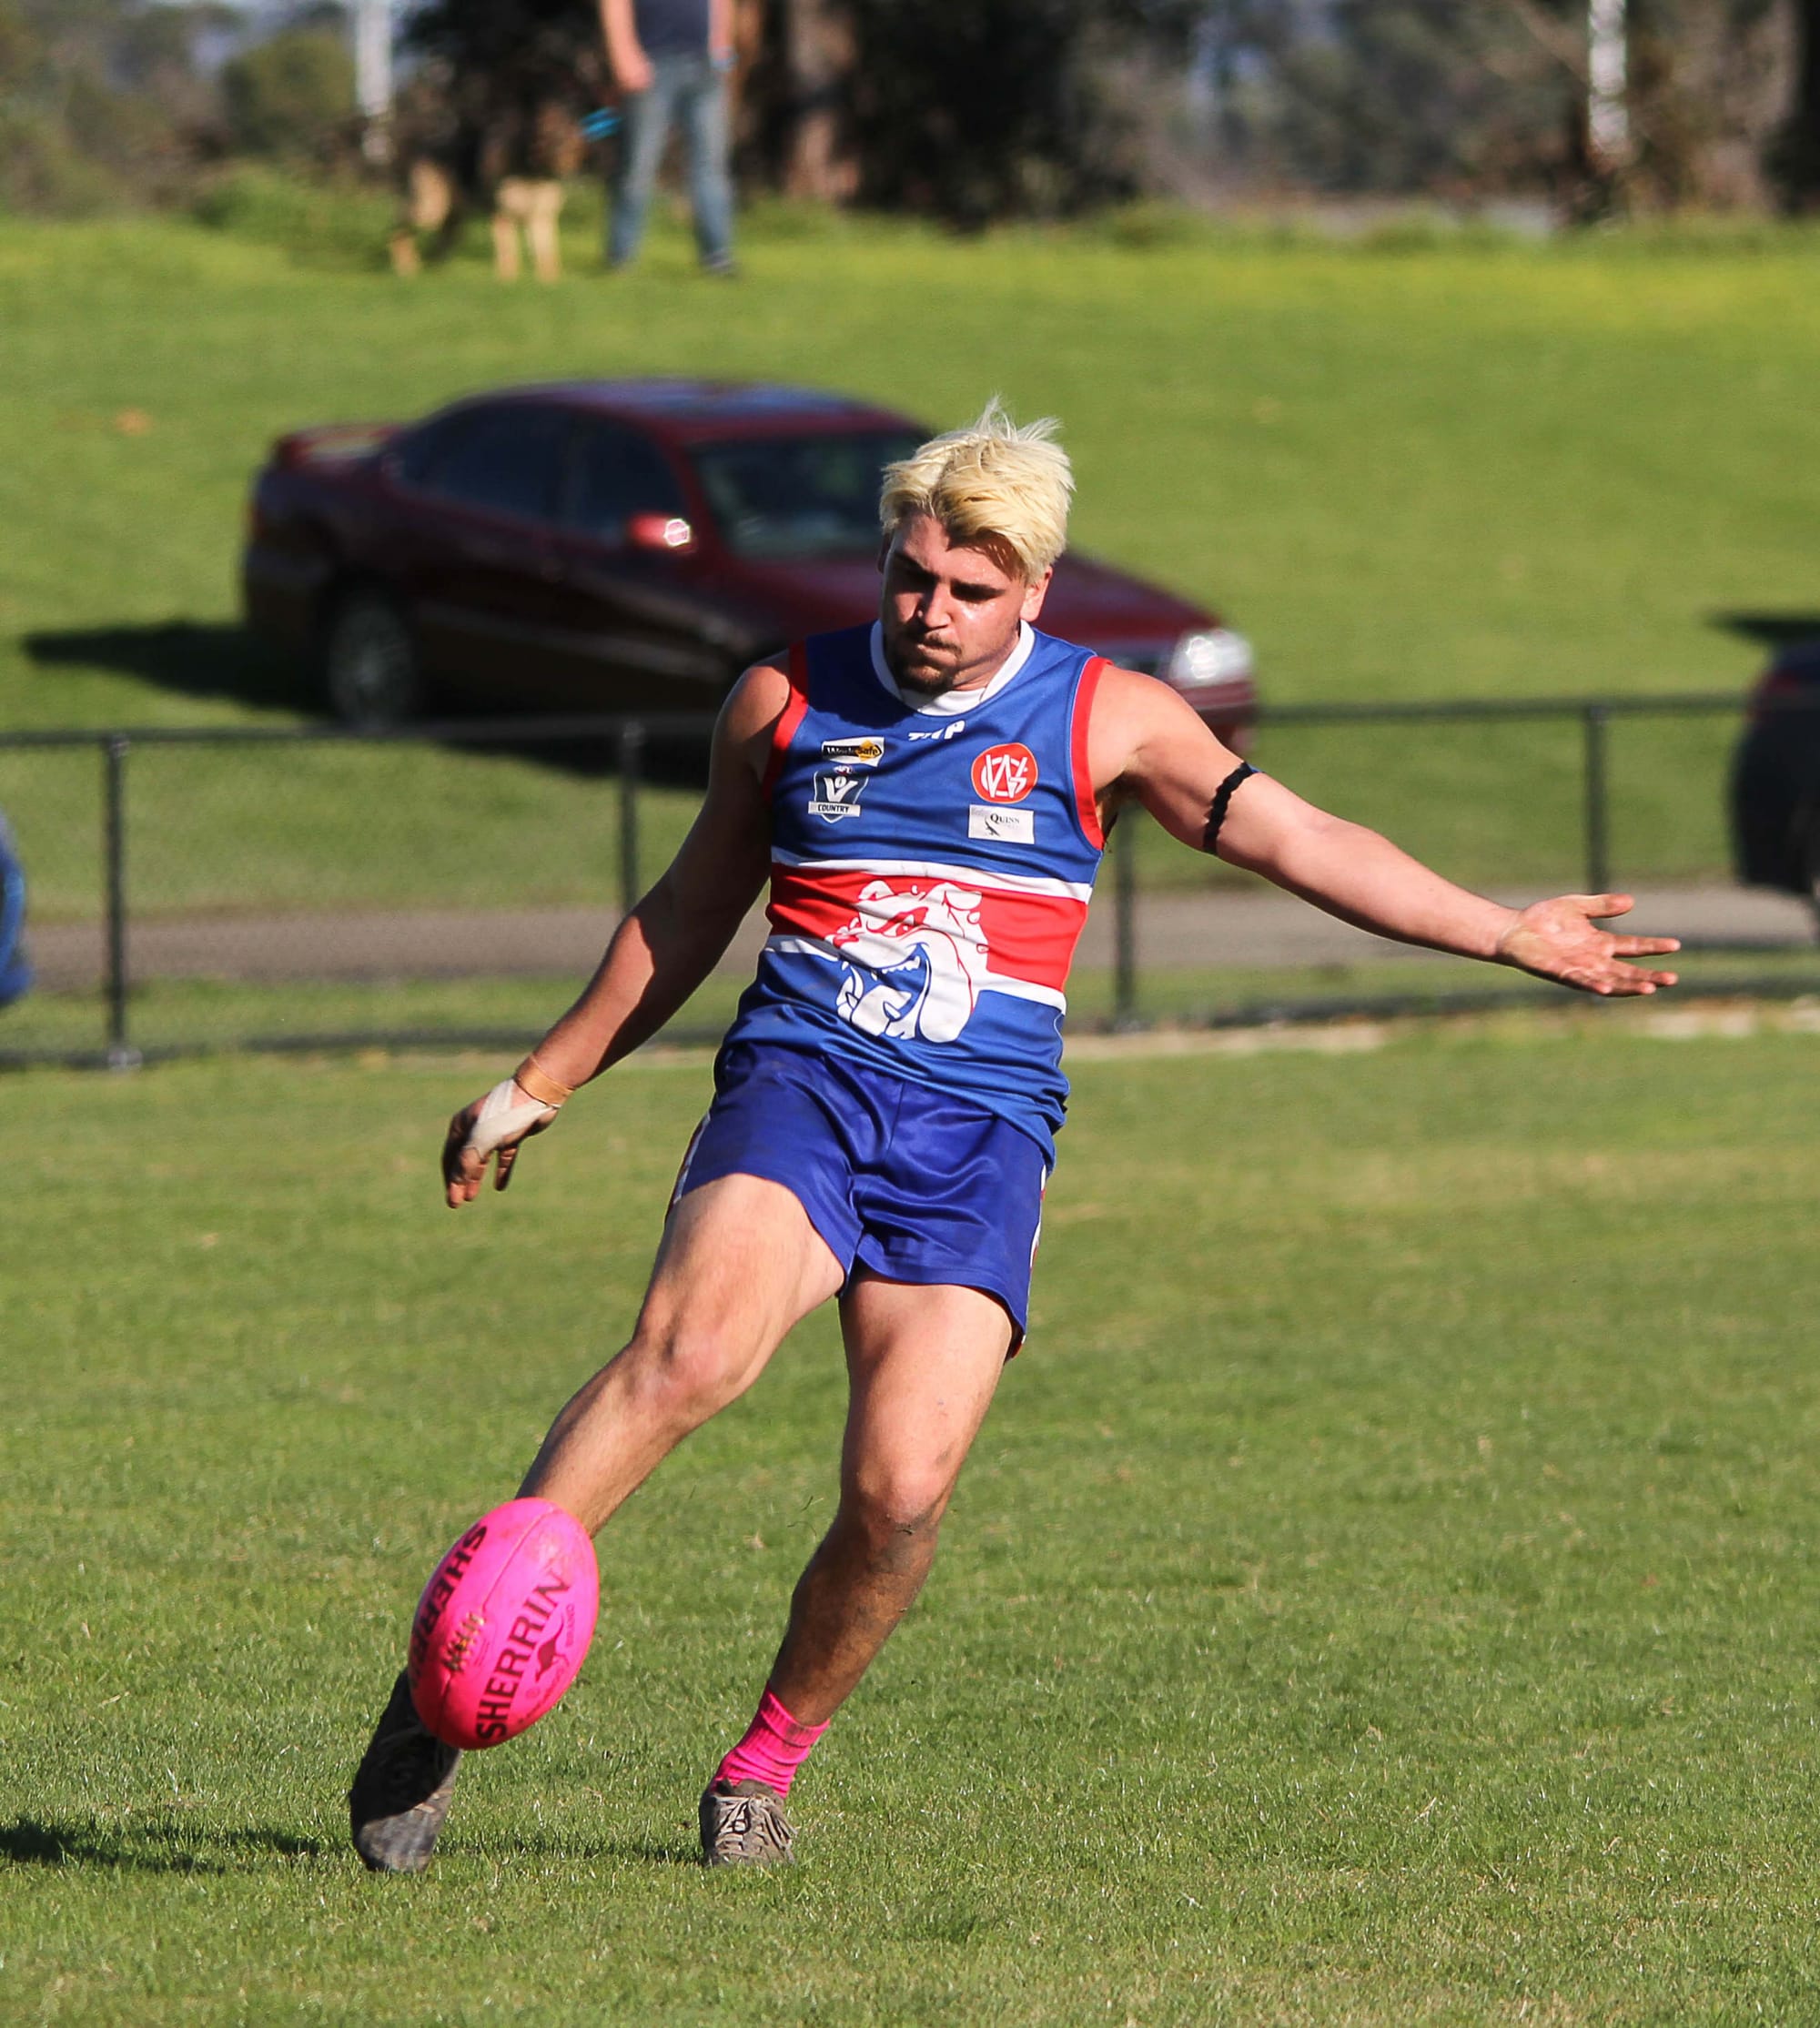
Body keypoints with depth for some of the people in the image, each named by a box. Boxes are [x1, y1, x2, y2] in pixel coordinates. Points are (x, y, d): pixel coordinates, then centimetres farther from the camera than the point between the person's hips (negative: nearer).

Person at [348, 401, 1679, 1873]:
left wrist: (1507, 935, 3)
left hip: (978, 1137, 0)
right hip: (799, 1087, 0)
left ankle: (769, 1762, 7)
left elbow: (1301, 842, 9)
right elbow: (686, 919, 23)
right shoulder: (785, 703, 10)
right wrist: (537, 1088, 26)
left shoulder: (1104, 720, 7)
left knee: (902, 1487, -18)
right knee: (691, 1351, -31)